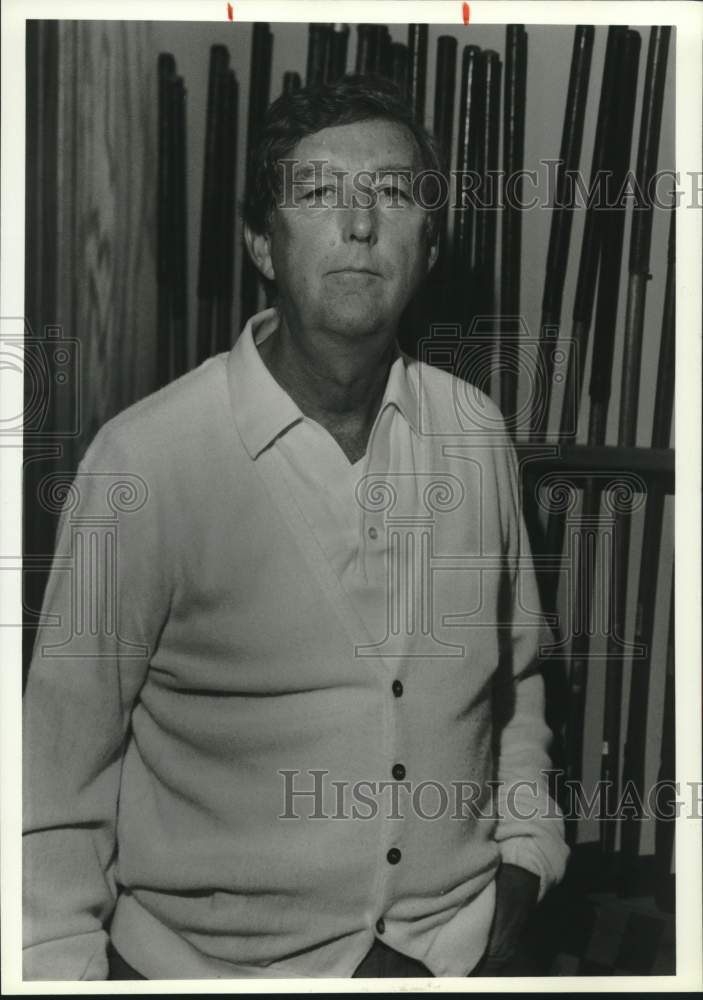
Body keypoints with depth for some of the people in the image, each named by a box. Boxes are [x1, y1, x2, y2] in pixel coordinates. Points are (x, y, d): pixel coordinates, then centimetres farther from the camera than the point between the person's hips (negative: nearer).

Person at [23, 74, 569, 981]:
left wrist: (522, 862, 2)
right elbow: (61, 762, -11)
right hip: (214, 959, -3)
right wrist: (61, 968, -9)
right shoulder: (144, 461, -19)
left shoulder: (477, 435, -6)